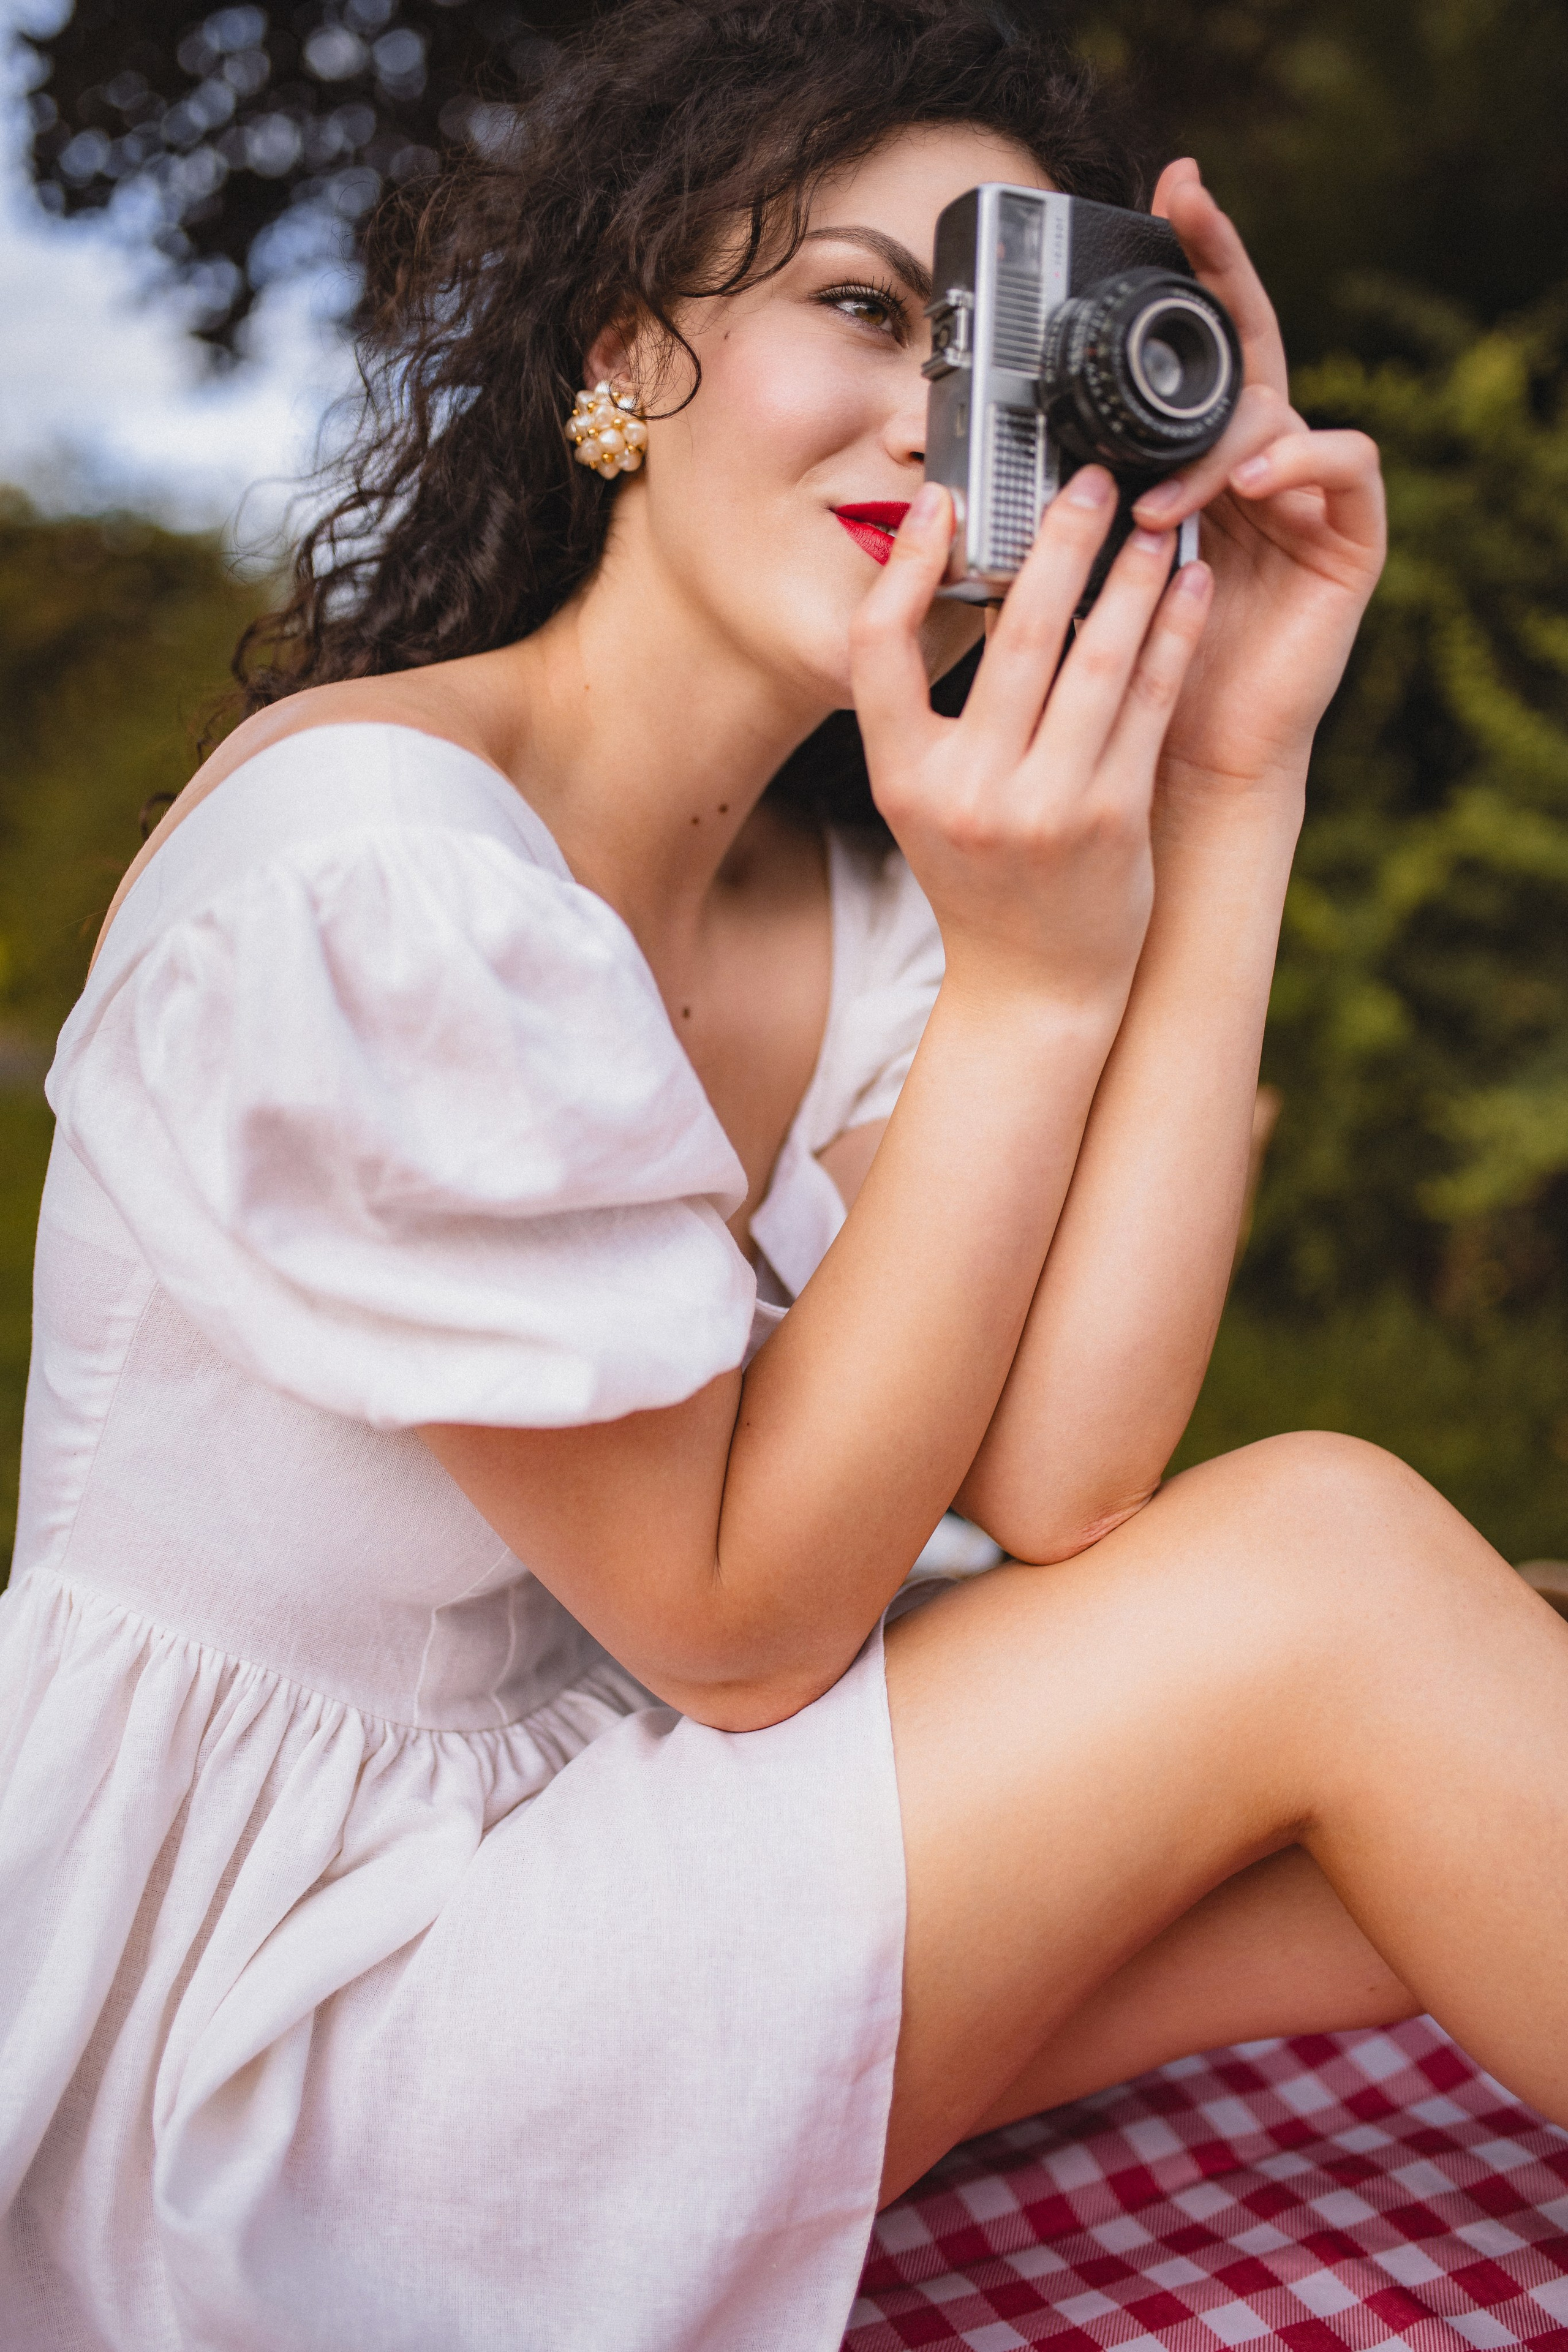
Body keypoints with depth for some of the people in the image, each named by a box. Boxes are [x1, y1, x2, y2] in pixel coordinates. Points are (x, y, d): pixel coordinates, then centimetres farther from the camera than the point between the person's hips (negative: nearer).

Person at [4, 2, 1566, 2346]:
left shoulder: (844, 912, 1)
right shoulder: (375, 854, -22)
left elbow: (1054, 1489, -14)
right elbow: (736, 1625, -19)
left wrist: (1230, 796, -15)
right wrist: (1032, 982, -23)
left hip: (556, 1842, 7)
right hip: (217, 2032, -7)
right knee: (1330, 1565, -17)